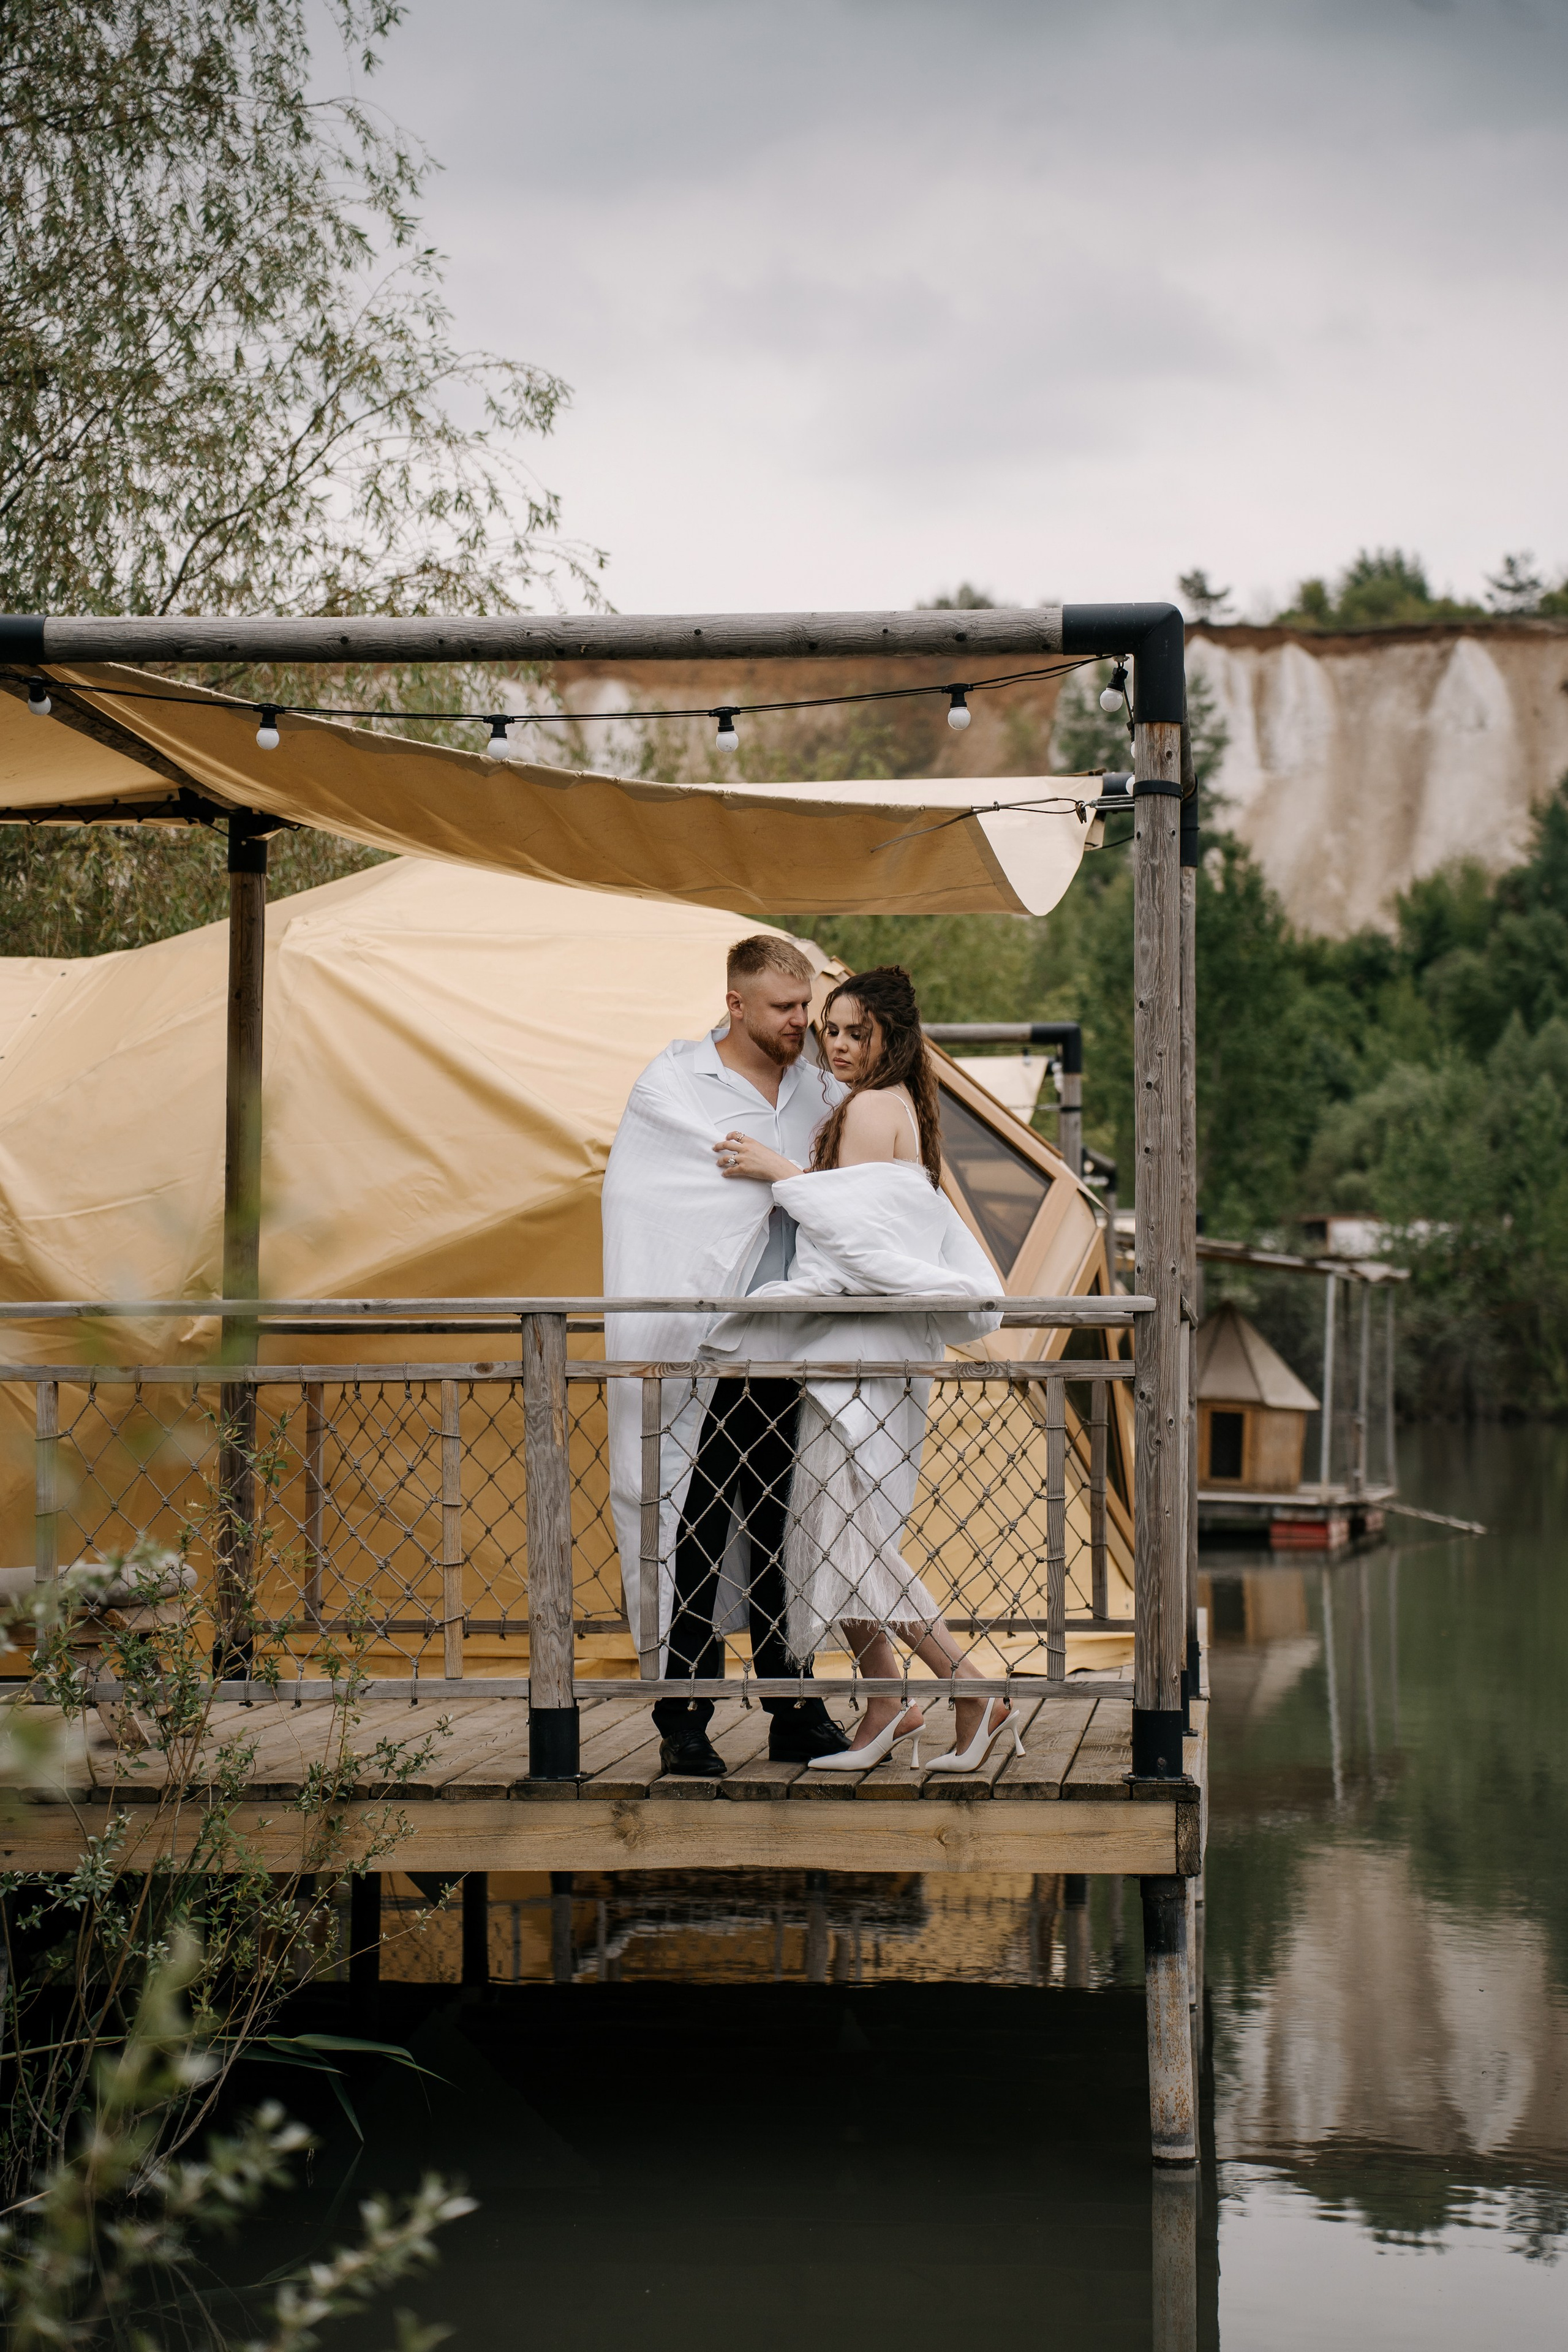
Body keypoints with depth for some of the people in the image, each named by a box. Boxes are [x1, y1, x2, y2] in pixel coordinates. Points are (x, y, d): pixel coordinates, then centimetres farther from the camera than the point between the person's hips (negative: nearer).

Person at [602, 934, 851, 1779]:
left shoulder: (816, 1088, 13)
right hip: (701, 1352, -4)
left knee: (785, 1534, 8)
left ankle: (796, 1715, 15)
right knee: (693, 1535, -3)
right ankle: (683, 1725, 3)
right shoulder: (673, 1085, -1)